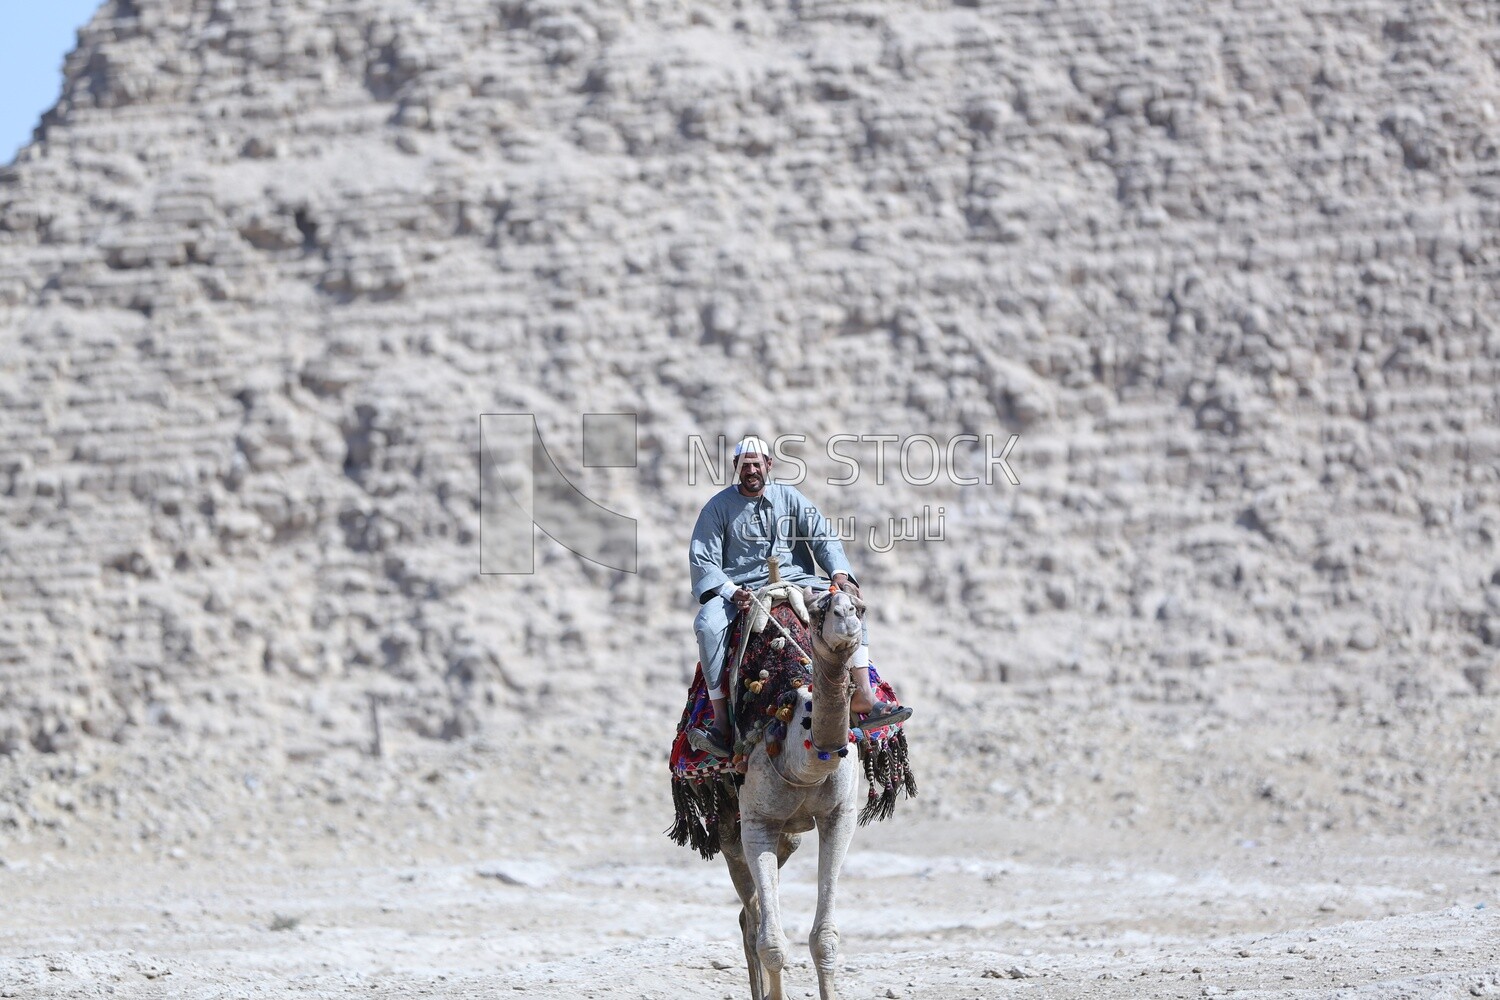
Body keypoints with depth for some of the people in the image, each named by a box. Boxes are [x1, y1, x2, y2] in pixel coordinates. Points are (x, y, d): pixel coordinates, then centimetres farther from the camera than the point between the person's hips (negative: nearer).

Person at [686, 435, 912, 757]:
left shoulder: (789, 497, 11)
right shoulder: (719, 507, 4)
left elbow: (823, 535, 5)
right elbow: (702, 559, -2)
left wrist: (839, 573, -14)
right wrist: (730, 591, -19)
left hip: (794, 579, 2)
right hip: (739, 588, -2)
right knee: (707, 624, -33)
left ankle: (862, 694, -25)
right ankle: (721, 721, -33)